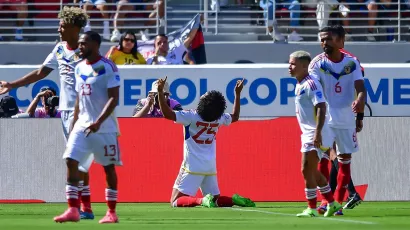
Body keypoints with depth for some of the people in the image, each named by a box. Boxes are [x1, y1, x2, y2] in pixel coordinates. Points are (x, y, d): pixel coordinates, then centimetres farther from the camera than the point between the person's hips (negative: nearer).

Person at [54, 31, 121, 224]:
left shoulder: (107, 67, -10)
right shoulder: (79, 68, 12)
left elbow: (114, 98, -15)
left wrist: (98, 122, -24)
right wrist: (73, 126, 15)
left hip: (104, 127, -6)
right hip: (82, 124, 6)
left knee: (108, 167, 2)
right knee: (71, 161, -7)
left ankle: (111, 212, 11)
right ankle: (73, 210, -9)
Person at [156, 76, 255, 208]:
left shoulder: (191, 116, -14)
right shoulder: (219, 119, 4)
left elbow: (167, 114, -21)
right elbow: (235, 117, 25)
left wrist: (160, 92, -21)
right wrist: (237, 94, 31)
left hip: (192, 167, -6)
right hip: (211, 168, 6)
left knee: (176, 202, -6)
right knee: (216, 200, 16)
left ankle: (202, 201, -30)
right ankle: (234, 200, -13)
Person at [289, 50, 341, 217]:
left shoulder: (310, 84, -16)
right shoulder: (299, 85, 14)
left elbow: (321, 108, -24)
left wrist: (318, 133, -30)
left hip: (316, 135, -11)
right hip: (308, 133, 11)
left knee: (307, 170, -10)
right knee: (313, 172, 17)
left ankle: (312, 209, -5)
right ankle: (332, 204, 26)